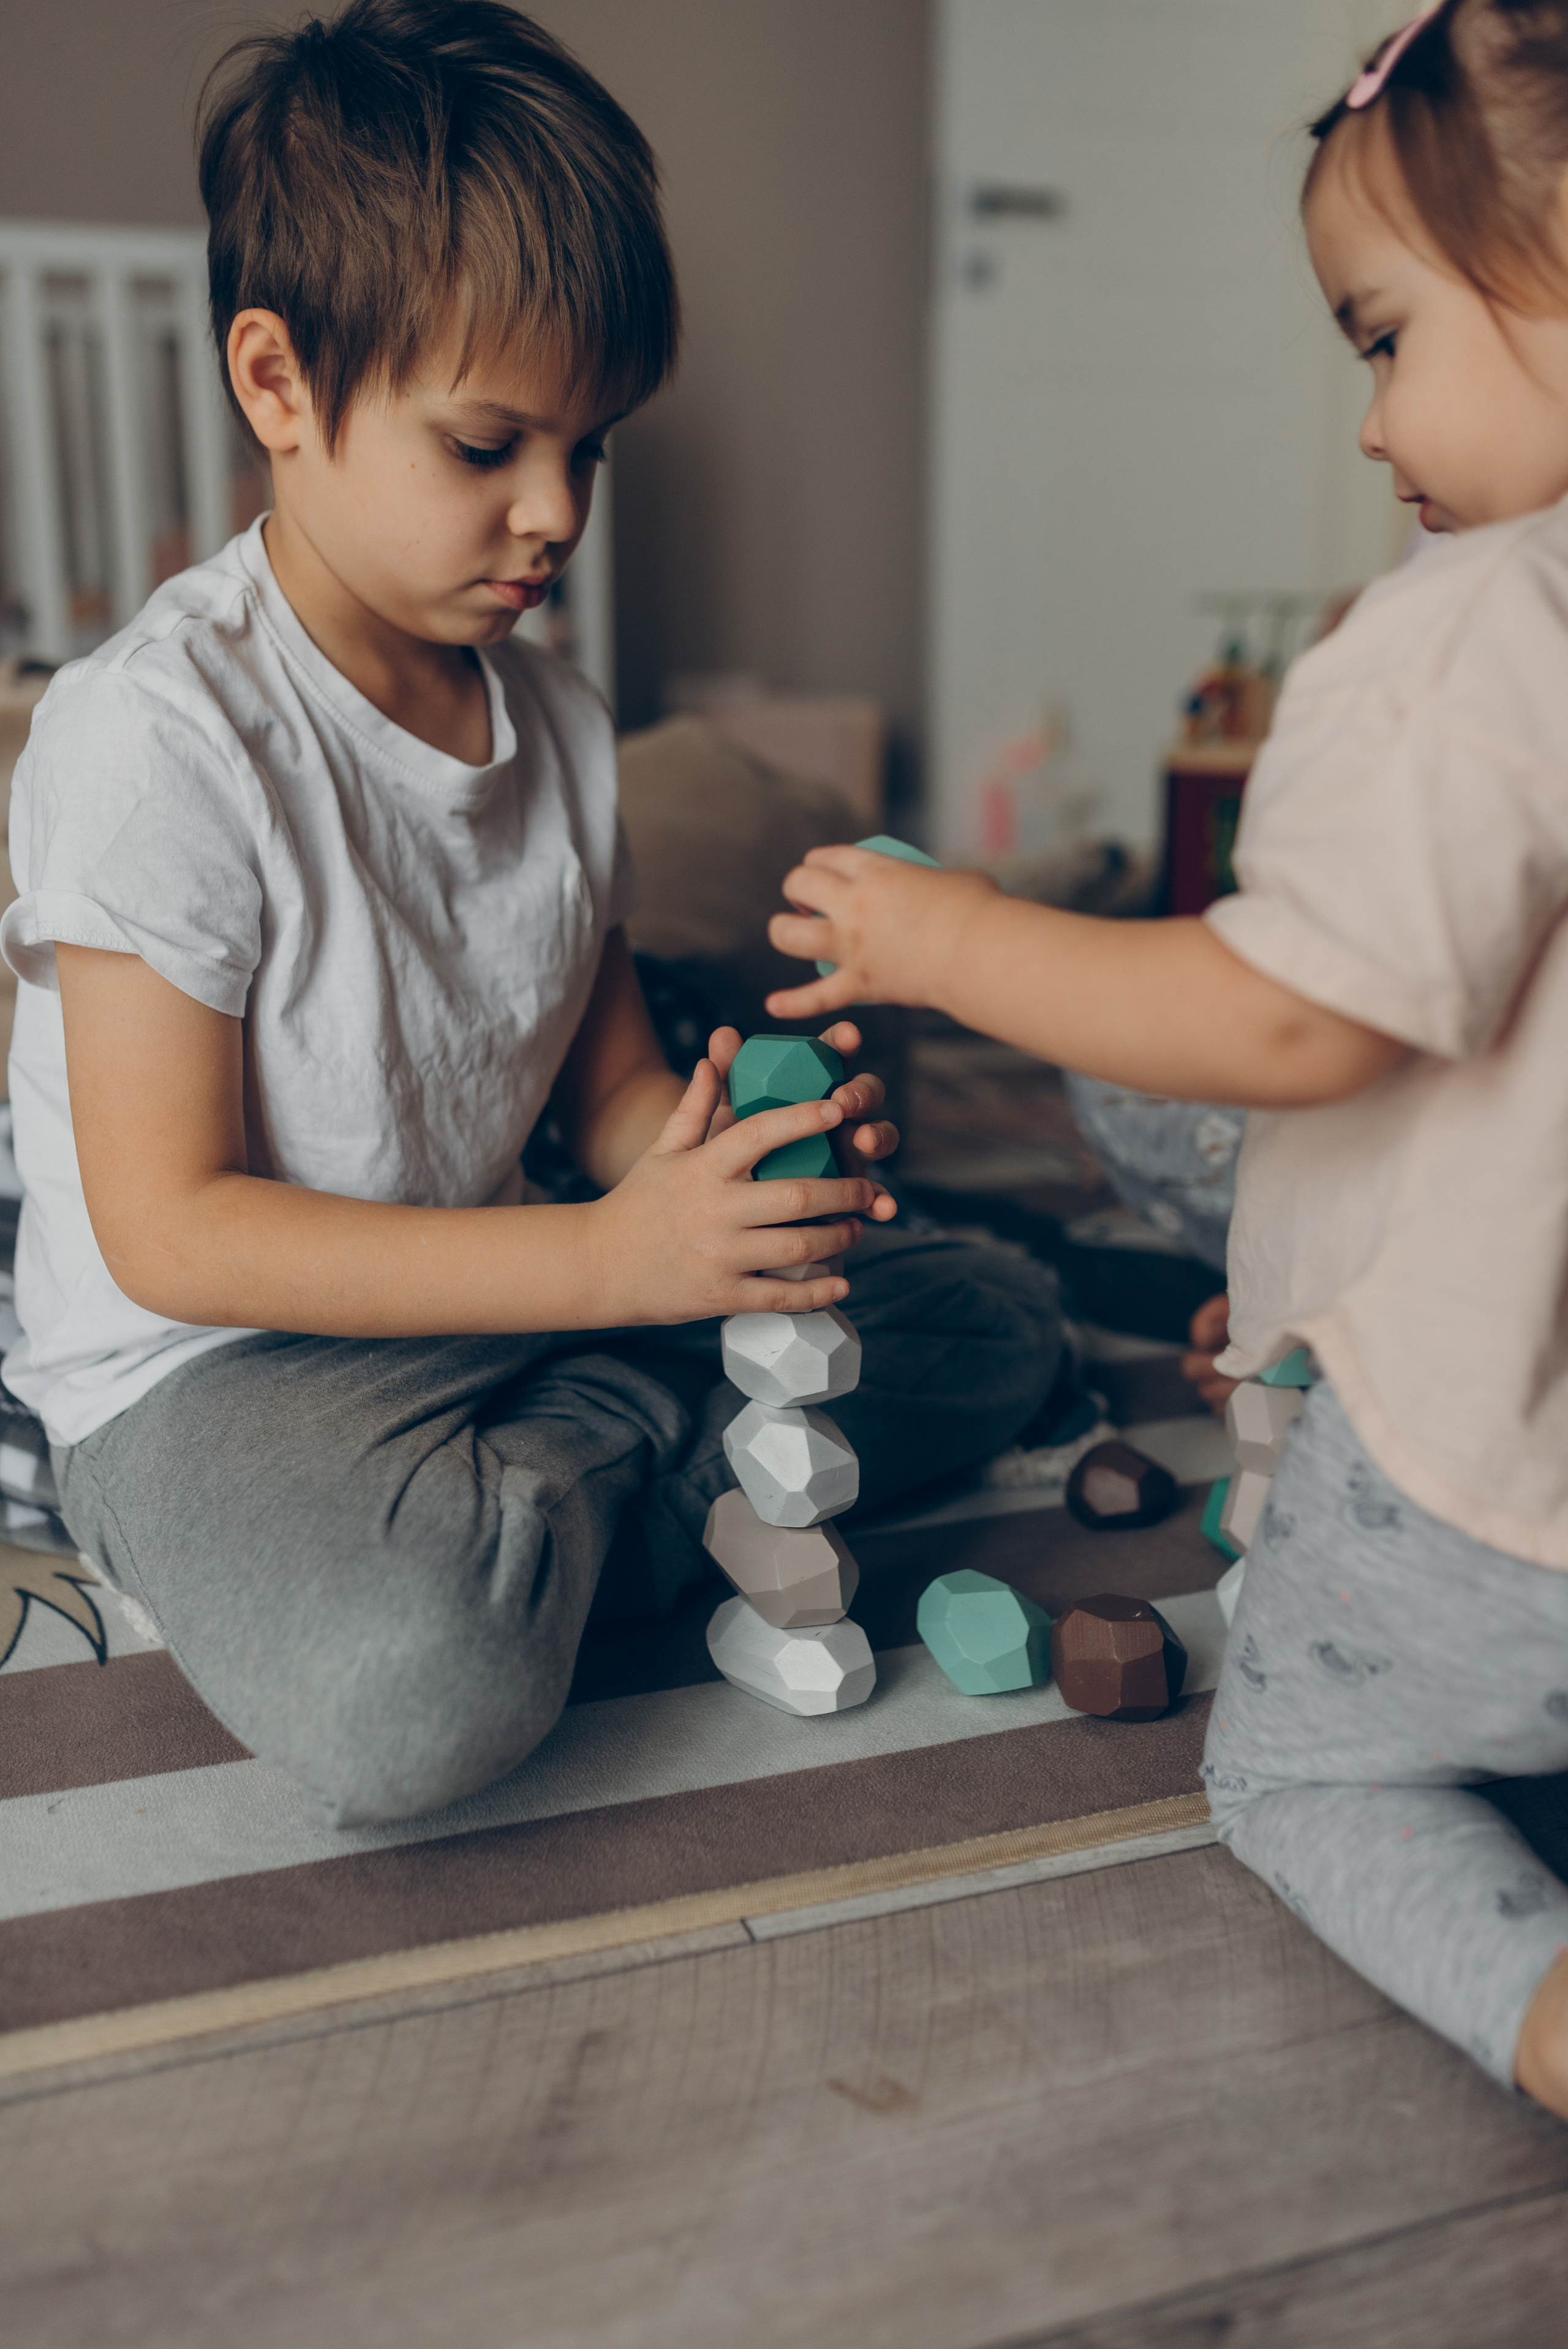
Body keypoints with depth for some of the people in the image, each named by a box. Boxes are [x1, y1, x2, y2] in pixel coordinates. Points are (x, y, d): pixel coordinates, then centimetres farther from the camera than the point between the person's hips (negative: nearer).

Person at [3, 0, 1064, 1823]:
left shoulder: (556, 725, 5)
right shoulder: (156, 736, -18)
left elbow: (612, 1087, 9)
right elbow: (169, 1233, -20)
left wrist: (738, 1162, -16)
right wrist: (608, 1261, -27)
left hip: (500, 1306, 7)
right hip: (204, 1369, -7)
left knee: (989, 1321, 4)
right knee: (423, 1685, -39)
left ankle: (536, 1500, -9)